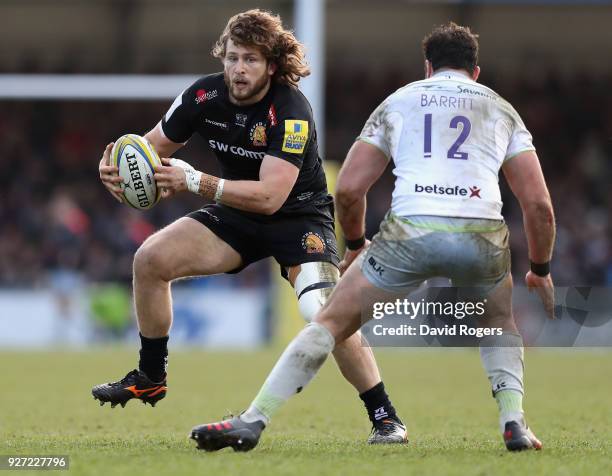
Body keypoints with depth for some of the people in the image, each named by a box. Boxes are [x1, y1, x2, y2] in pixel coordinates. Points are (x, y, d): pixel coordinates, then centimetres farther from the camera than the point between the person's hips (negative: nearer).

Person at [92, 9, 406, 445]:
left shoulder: (291, 112, -29)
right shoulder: (204, 95, -12)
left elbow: (270, 196, -36)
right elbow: (153, 147, 2)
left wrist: (195, 182, -40)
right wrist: (118, 167, -21)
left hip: (299, 216, -6)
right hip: (239, 214, 6)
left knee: (324, 315, -28)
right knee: (150, 260, -9)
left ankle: (385, 417, -13)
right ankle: (150, 379, 10)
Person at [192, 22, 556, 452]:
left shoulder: (398, 101, 22)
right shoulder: (501, 110, 23)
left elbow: (348, 190, 16)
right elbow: (539, 204, 15)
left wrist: (355, 245, 34)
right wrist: (541, 270, 29)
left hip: (412, 229, -1)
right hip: (482, 235, 1)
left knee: (330, 322, 11)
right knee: (501, 324, 31)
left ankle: (251, 421, 3)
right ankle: (514, 422, 10)